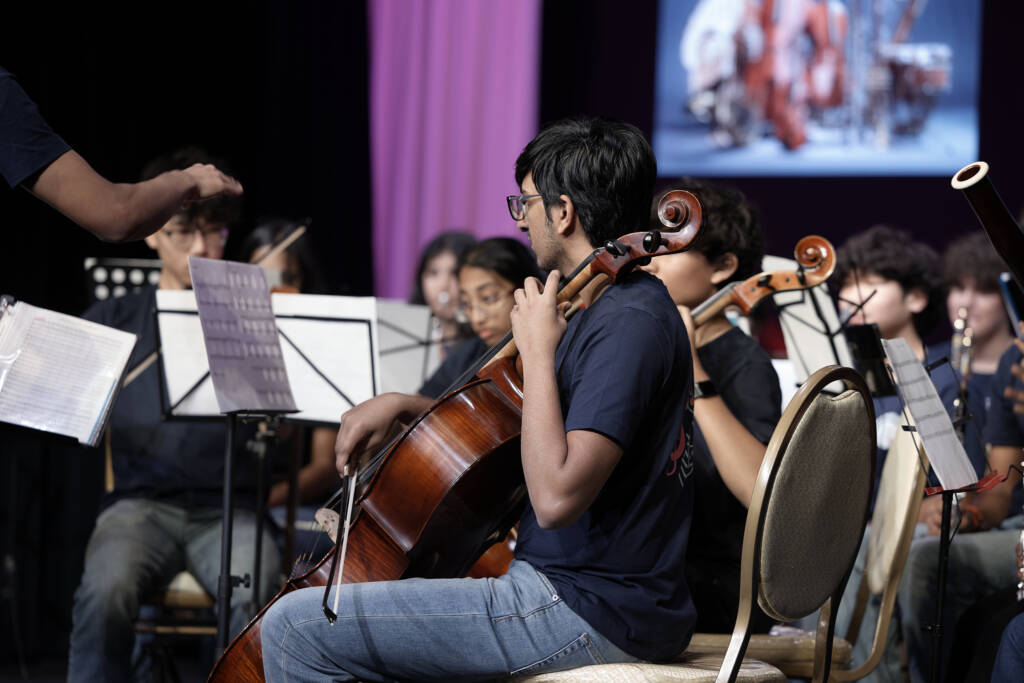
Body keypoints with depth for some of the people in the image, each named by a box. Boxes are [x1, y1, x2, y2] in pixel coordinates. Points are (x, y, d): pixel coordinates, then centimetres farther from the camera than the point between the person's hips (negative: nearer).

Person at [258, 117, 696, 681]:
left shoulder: (630, 326, -19)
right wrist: (403, 405, 15)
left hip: (588, 614, -11)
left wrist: (538, 352, -21)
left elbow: (556, 497, -30)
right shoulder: (627, 306, 14)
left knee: (296, 626, -12)